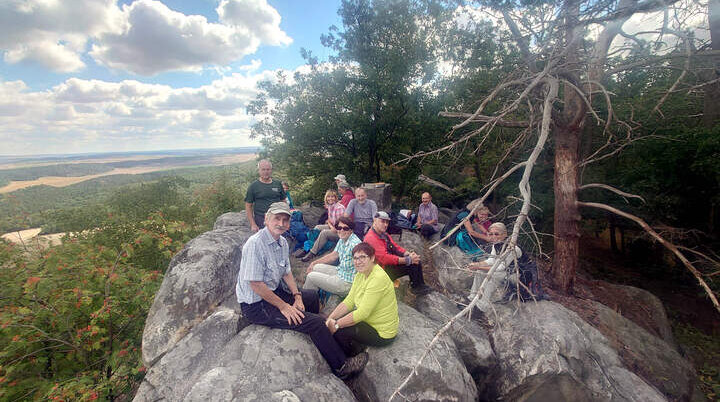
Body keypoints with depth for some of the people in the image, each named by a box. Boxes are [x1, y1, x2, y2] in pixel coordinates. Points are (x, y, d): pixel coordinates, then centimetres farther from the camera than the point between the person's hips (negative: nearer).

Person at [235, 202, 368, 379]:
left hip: (274, 292, 10)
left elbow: (286, 272, 13)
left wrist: (297, 296, -1)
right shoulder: (255, 244, -24)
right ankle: (341, 366, 0)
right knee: (316, 322, -16)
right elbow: (255, 284, -25)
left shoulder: (282, 242, 4)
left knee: (312, 296, 22)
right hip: (256, 305, -9)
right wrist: (283, 306, -20)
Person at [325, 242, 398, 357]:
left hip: (382, 333, -9)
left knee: (338, 330, -18)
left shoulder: (378, 278, -28)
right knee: (333, 320, 3)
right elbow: (348, 301, 0)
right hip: (368, 320, 9)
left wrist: (336, 325, -23)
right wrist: (330, 318, -11)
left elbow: (362, 313, -29)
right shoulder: (360, 274, 1)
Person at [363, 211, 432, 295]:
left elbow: (395, 246, 14)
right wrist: (408, 260, -27)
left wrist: (408, 254, -7)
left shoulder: (384, 234, 10)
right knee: (411, 264, -18)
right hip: (384, 269, -9)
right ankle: (415, 287, 4)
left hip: (392, 261, 9)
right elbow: (385, 258, -28)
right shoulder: (371, 238, -23)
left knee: (416, 259, -3)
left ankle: (421, 285, 6)